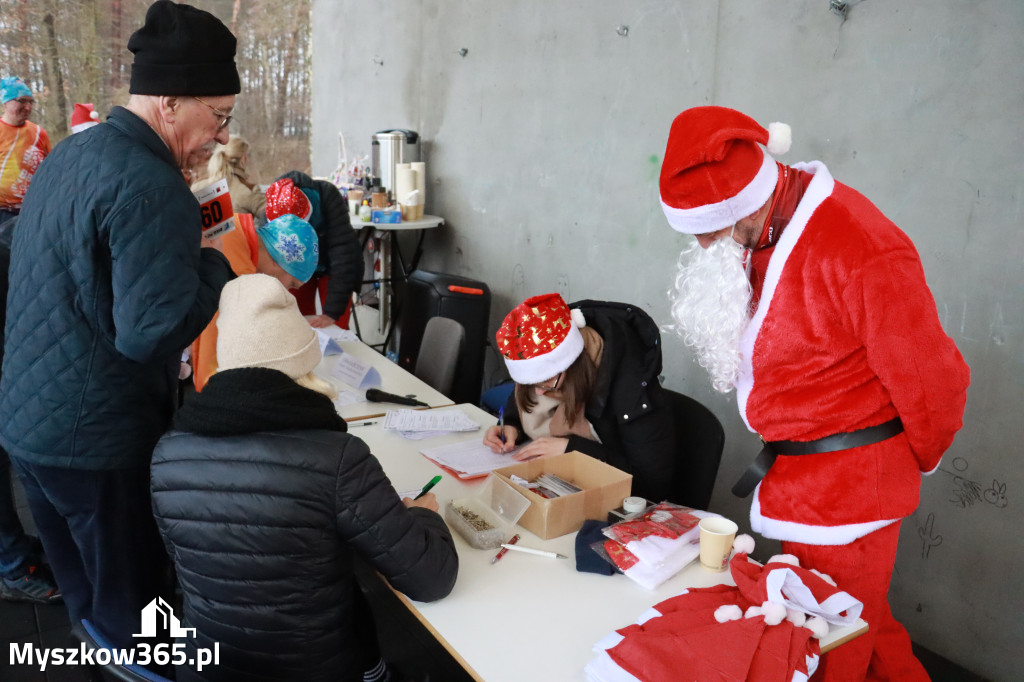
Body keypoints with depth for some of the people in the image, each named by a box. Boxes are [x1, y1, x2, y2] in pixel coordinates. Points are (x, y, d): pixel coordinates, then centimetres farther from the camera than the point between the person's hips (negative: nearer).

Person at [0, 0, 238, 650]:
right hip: (99, 442, -9)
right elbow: (152, 333, -29)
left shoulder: (69, 153, 7)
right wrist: (216, 263, -14)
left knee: (84, 597, 26)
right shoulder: (152, 188, -23)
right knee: (133, 612, 11)